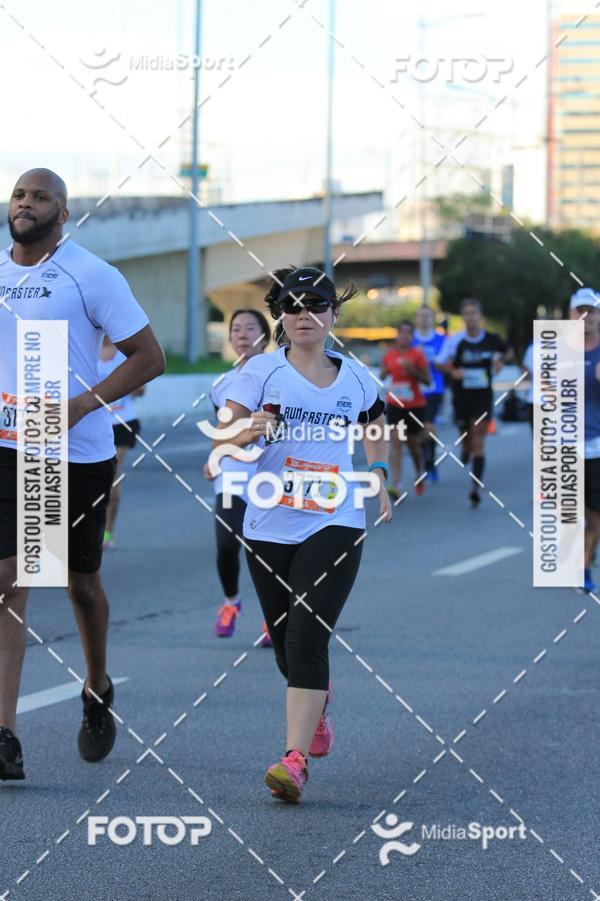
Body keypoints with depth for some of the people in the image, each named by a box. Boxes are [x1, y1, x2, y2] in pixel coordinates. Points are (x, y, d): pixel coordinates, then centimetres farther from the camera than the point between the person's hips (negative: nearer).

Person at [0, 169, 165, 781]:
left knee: (81, 582, 12)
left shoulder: (91, 275, -8)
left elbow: (149, 356, -9)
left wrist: (82, 405, -19)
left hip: (80, 454, -2)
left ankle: (98, 692, 40)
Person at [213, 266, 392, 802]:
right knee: (286, 643, 11)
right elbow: (223, 438, -9)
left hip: (335, 523, -1)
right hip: (269, 527, 1)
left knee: (307, 636, -16)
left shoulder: (355, 377, 8)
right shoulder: (263, 370, 1)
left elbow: (375, 422, 30)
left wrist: (379, 477, 21)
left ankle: (295, 759, -21)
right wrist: (245, 431, -29)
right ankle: (318, 701, 45)